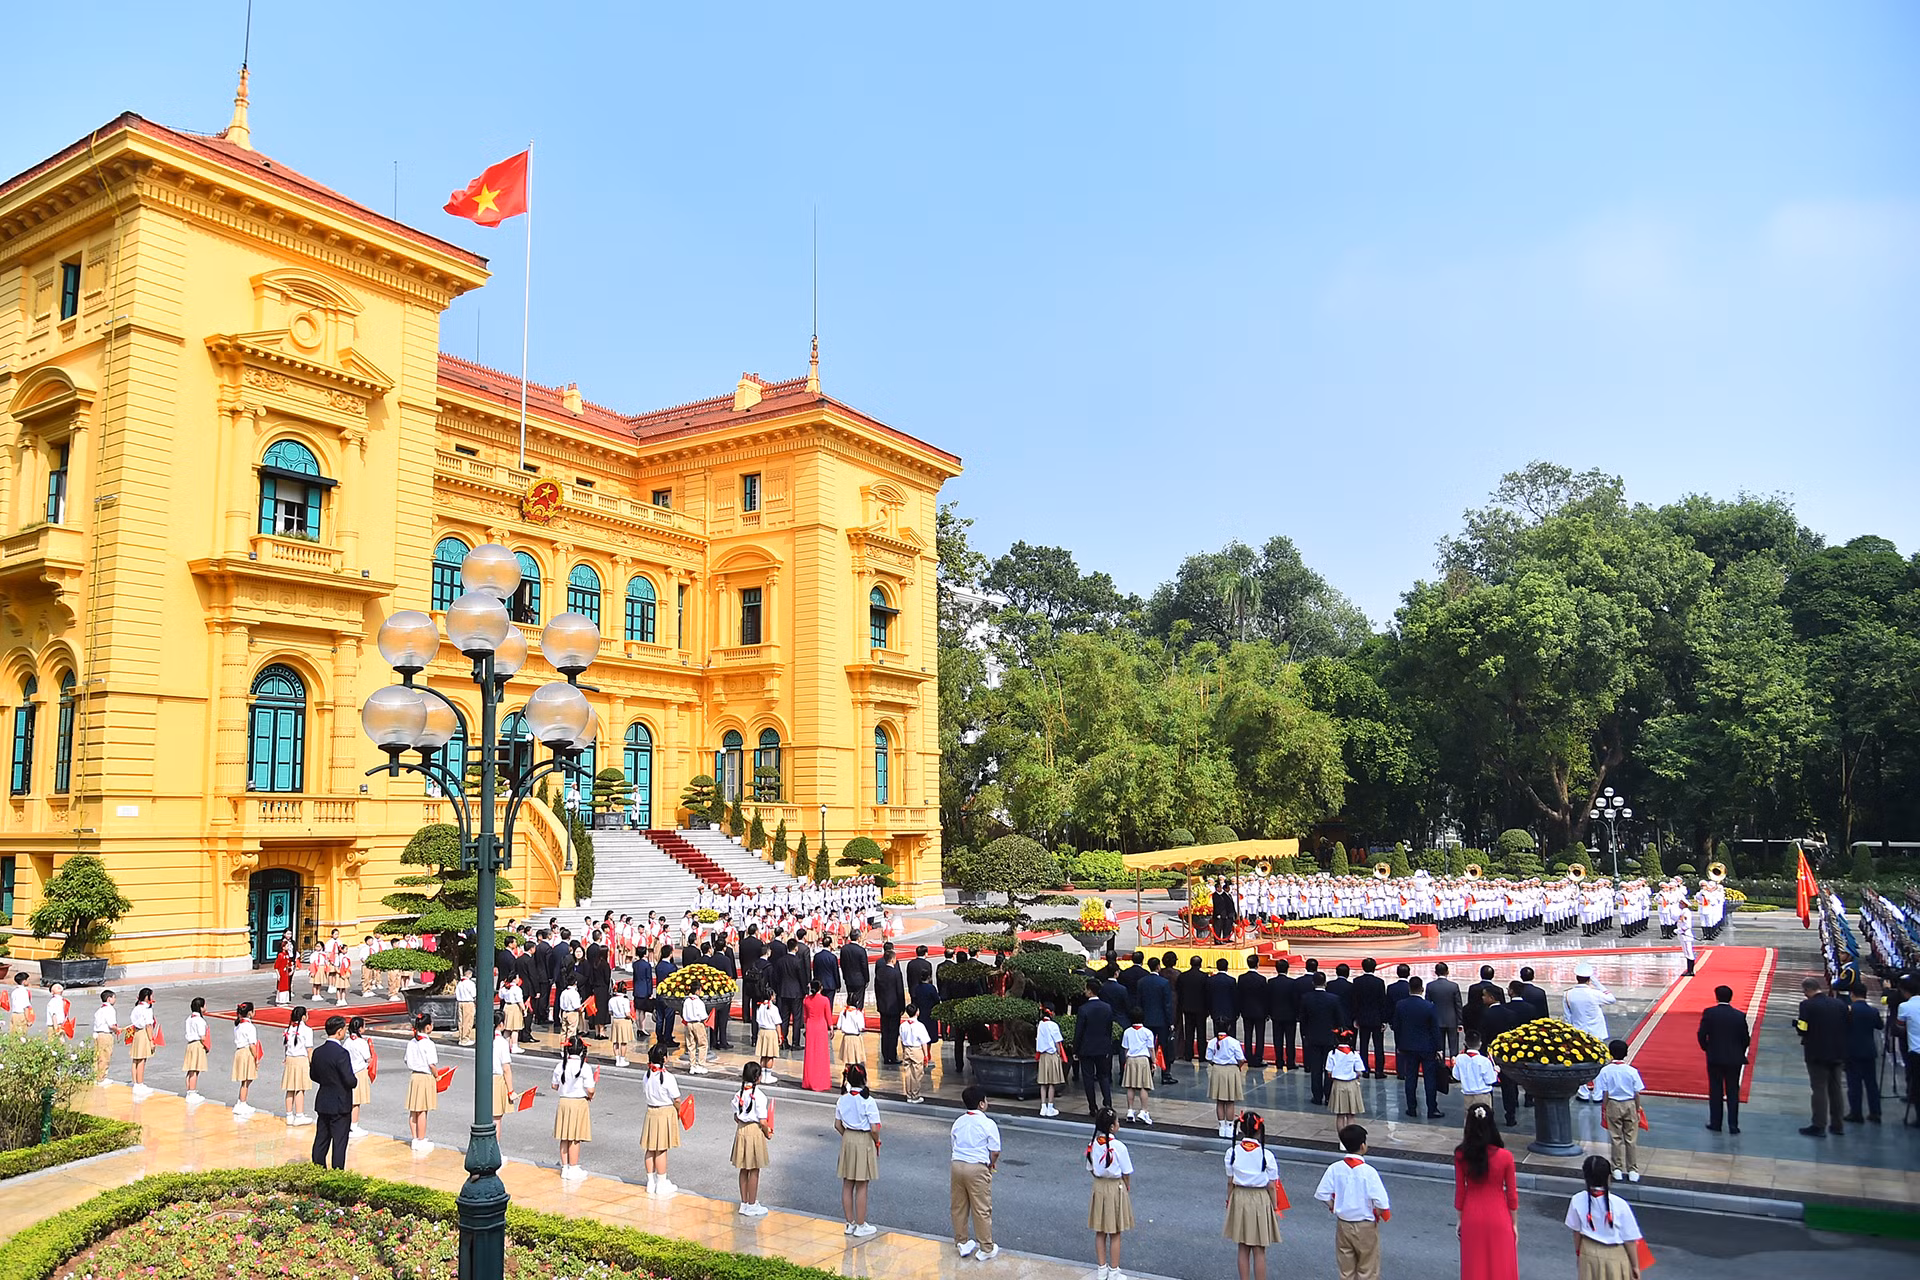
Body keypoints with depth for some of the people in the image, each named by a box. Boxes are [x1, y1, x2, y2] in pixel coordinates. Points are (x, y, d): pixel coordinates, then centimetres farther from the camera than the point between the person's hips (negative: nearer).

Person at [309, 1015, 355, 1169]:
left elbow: (313, 1075, 12)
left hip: (322, 1103, 7)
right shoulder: (341, 1053, -22)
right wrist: (354, 1081, -1)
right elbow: (350, 1081, -22)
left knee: (321, 1140, 16)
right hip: (340, 1104, -7)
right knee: (339, 1143, 2)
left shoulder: (318, 1052, 1)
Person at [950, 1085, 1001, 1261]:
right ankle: (986, 1248, 13)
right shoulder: (988, 1124, -9)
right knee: (982, 1210, 5)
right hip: (977, 1169, -5)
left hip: (956, 1165, 5)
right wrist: (990, 1165, 14)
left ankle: (962, 1243, 28)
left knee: (958, 1207, 17)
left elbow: (953, 1143, 13)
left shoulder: (958, 1122, 7)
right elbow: (995, 1151, -7)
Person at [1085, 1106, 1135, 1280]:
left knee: (1100, 1232, 16)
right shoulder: (1118, 1146, -22)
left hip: (1099, 1187, 4)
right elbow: (1126, 1173, -13)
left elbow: (1090, 1169, 2)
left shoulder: (1093, 1144, -8)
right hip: (1116, 1187, -4)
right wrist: (1127, 1188, 4)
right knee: (1115, 1234, 10)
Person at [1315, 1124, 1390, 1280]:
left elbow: (1322, 1194, -7)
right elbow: (1381, 1203, -22)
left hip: (1343, 1224, 3)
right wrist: (1377, 1215, -3)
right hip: (1366, 1226, -3)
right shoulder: (1368, 1171, -21)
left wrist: (1334, 1208, 7)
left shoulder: (1335, 1168, -9)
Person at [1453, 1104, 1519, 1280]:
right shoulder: (1505, 1157, -17)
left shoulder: (1461, 1156, -14)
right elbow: (1511, 1194, -7)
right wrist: (1514, 1223, 7)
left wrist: (1460, 1220, 9)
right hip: (1498, 1219, -1)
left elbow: (1460, 1191, -4)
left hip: (1472, 1219, 1)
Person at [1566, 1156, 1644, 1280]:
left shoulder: (1577, 1201, -20)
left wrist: (1578, 1253, 13)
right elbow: (1629, 1239, -15)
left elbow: (1576, 1232, -5)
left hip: (1589, 1253, 2)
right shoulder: (1619, 1205, -27)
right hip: (1615, 1255, -2)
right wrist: (1635, 1266, 0)